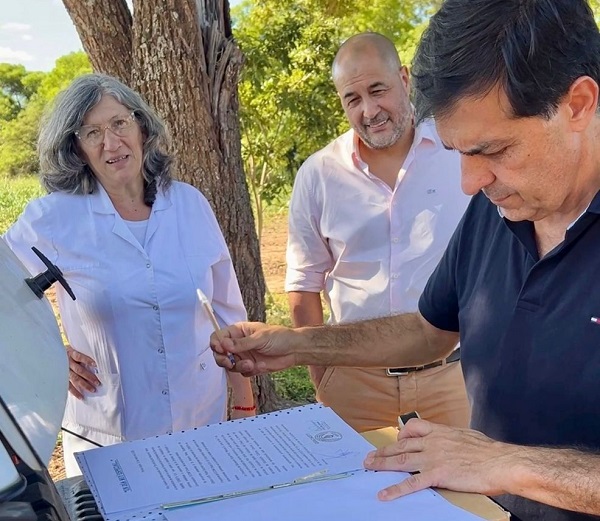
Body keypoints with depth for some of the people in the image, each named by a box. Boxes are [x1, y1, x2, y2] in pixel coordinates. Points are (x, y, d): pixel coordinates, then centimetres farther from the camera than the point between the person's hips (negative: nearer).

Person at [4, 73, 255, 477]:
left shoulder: (190, 204, -2)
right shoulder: (53, 219, -8)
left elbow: (228, 312, 4)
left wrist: (245, 404, 7)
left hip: (204, 419, 2)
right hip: (107, 435, -2)